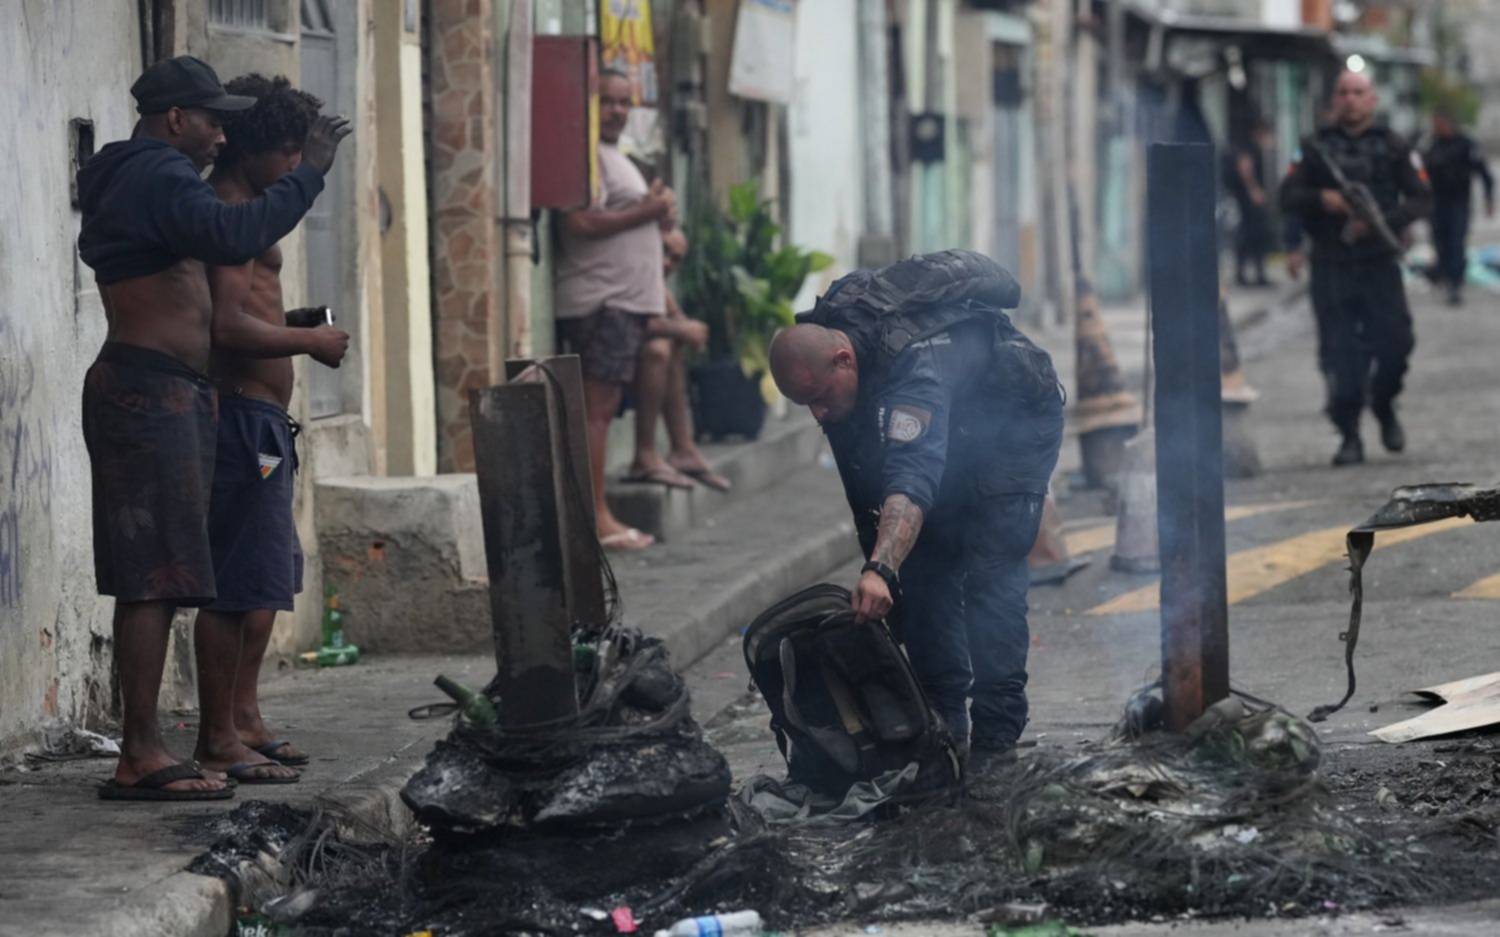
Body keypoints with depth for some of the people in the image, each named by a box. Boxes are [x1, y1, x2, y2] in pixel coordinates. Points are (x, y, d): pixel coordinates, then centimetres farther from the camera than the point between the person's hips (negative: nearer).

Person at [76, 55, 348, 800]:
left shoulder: (127, 181, 22)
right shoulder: (159, 177, -12)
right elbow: (236, 235, -29)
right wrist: (308, 173, -22)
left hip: (165, 398, 11)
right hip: (148, 394, -11)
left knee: (154, 581, 8)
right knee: (155, 579, -13)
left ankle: (142, 753, 8)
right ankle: (141, 758, -15)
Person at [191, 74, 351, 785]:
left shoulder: (239, 212, 20)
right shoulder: (228, 214, -14)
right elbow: (229, 327, -24)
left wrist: (298, 329, 18)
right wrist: (311, 341, -12)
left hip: (259, 420, 11)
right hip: (241, 415, -11)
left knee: (267, 574, 18)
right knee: (236, 584, -9)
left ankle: (243, 719, 25)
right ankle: (218, 739, -6)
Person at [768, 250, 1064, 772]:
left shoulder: (914, 366, -44)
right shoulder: (826, 330, -19)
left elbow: (912, 479, -58)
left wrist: (880, 570, -71)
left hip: (1017, 427, -8)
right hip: (953, 432, 8)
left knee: (990, 572, -18)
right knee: (924, 567, 0)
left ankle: (995, 736, -19)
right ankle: (944, 723, 5)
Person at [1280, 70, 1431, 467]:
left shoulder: (1393, 147, 7)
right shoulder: (1316, 147, 10)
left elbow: (1421, 199, 1)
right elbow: (1288, 195, 4)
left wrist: (1380, 221, -14)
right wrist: (1321, 199, -16)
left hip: (1379, 261, 0)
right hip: (1330, 266, 0)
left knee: (1395, 341, -7)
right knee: (1340, 354, -4)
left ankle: (1383, 405, 23)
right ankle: (1349, 437, 4)